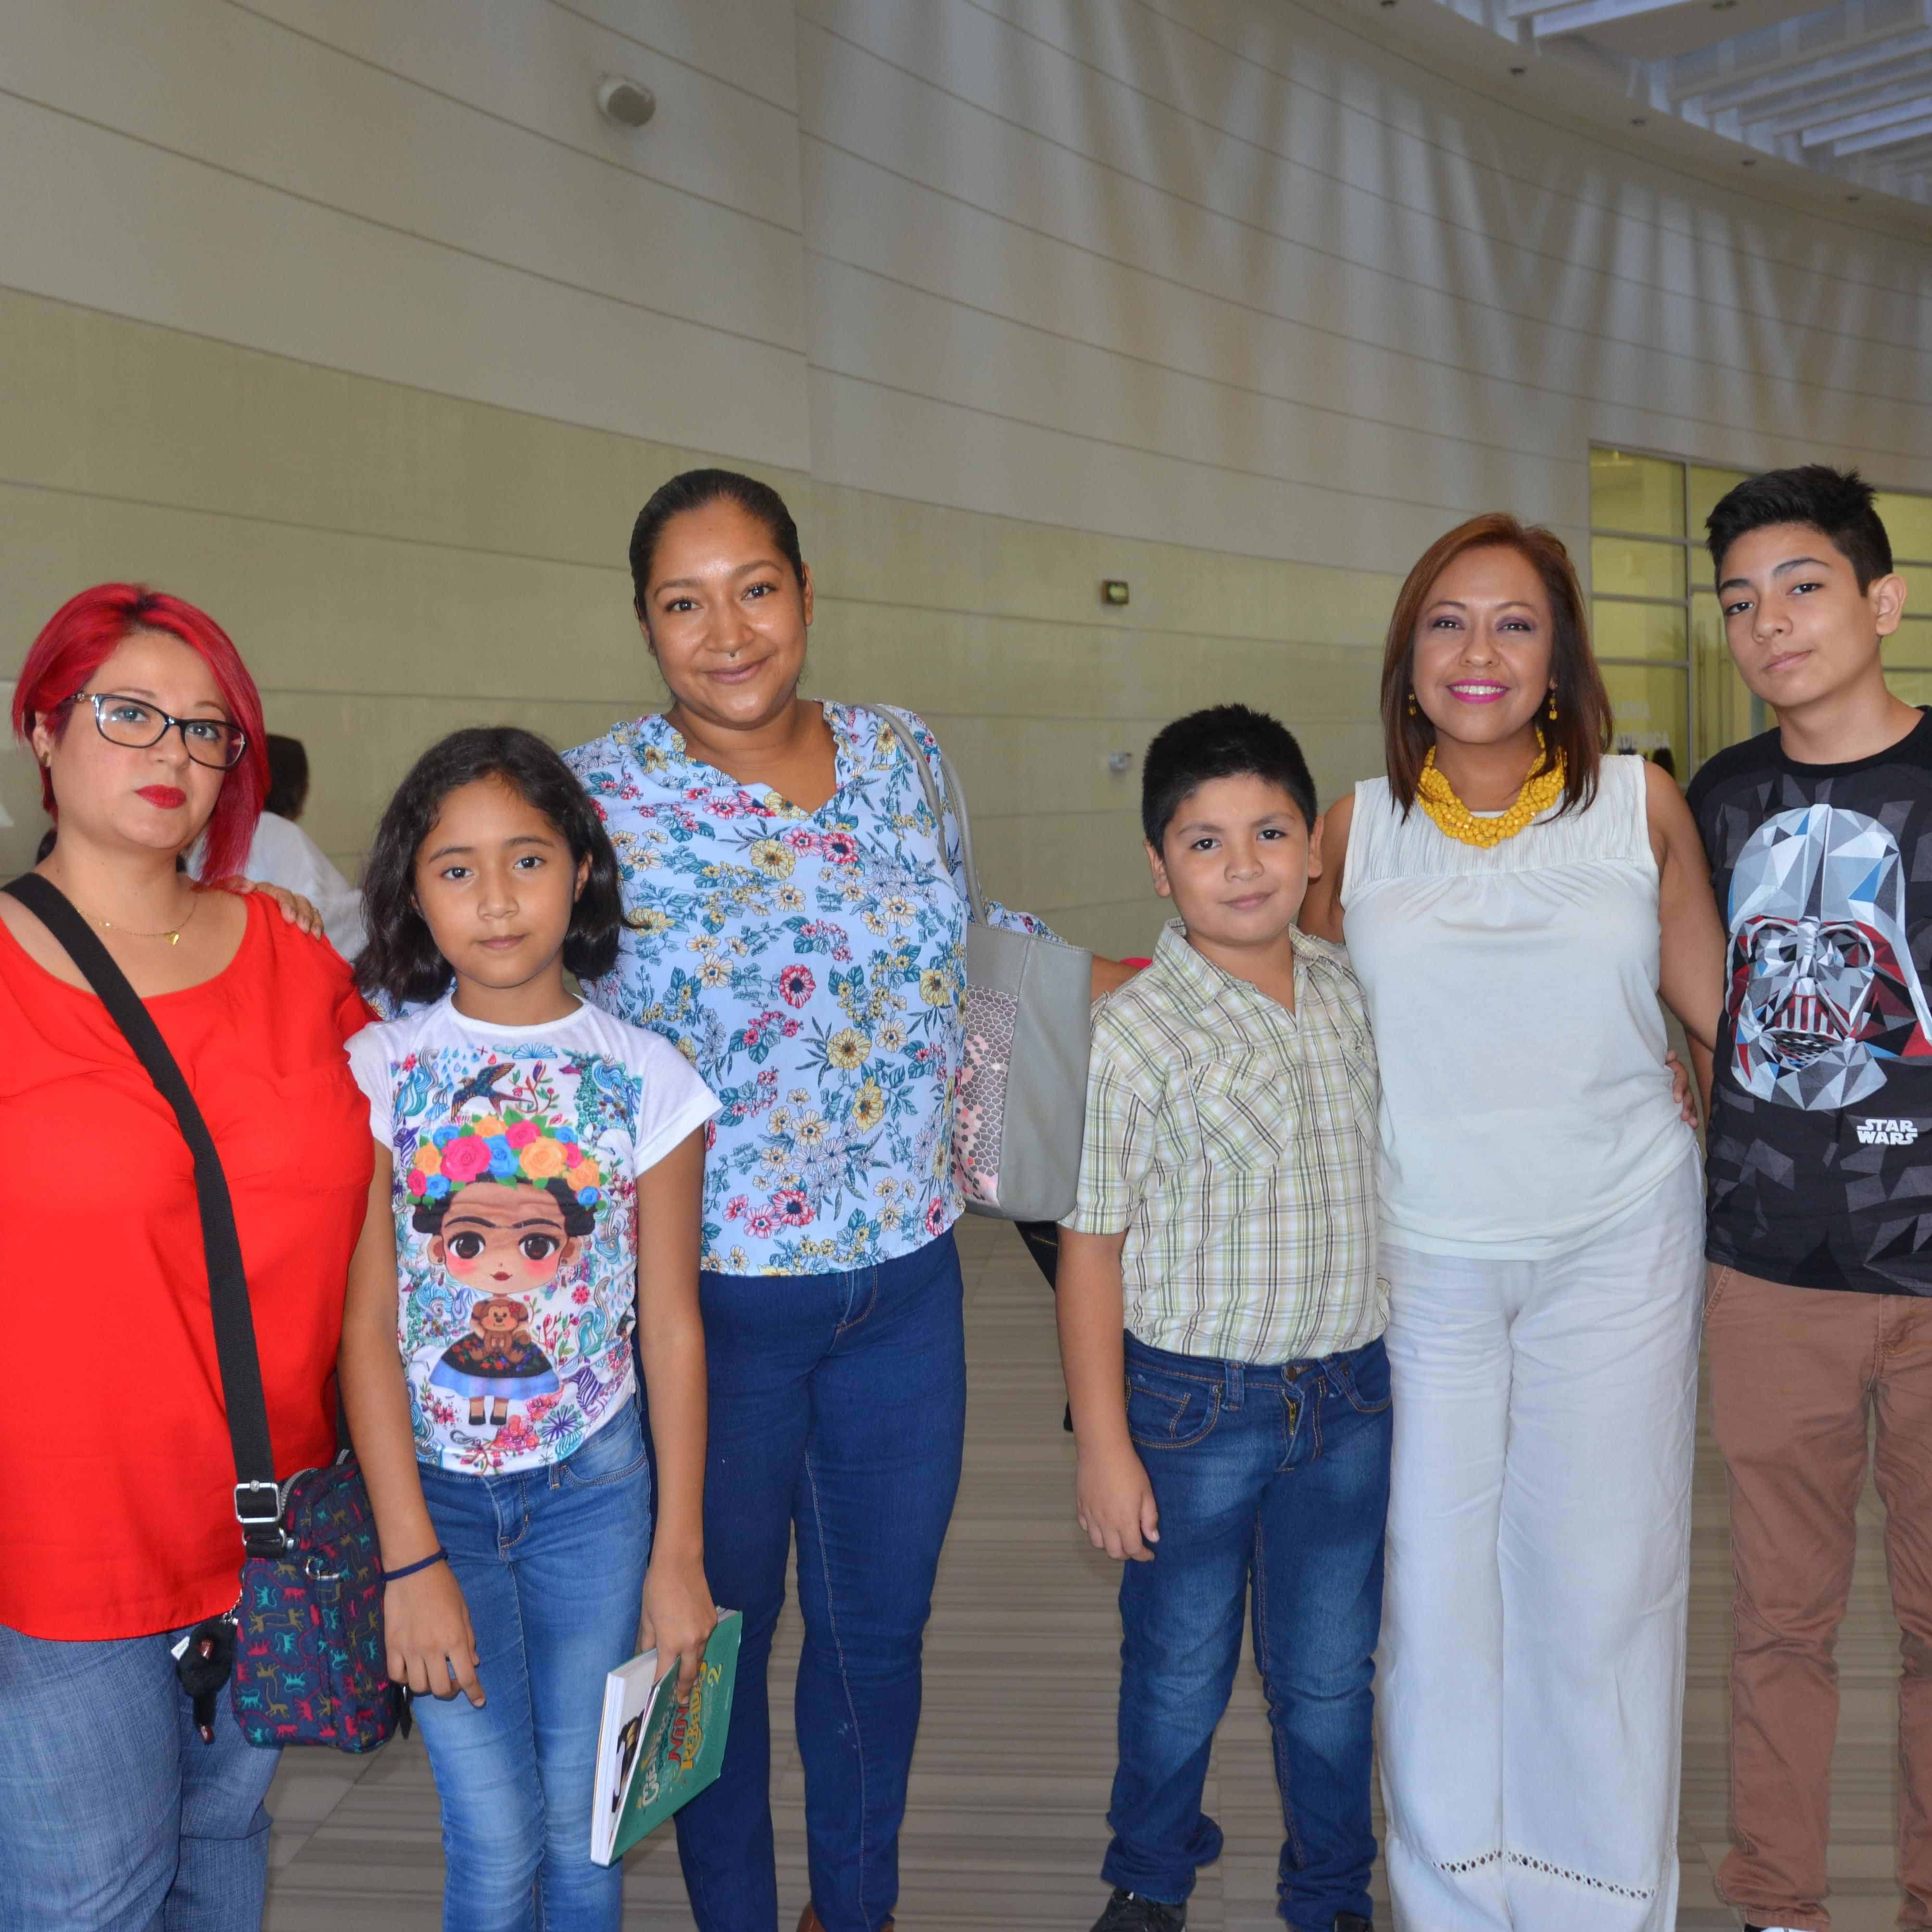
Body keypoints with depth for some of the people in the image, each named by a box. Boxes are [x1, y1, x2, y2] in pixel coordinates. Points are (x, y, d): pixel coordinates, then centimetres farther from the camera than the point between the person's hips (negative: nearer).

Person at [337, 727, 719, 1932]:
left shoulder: (647, 1078, -6)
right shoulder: (377, 1072, -8)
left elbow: (673, 1327, -2)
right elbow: (366, 1324, -8)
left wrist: (679, 1552, -1)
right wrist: (410, 1559, -11)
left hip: (593, 1484, 1)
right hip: (432, 1485, -1)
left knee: (581, 1827, 10)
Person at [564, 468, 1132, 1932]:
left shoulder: (902, 754, 1)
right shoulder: (596, 799, -11)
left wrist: (1118, 972, 14)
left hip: (905, 1277, 4)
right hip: (707, 1299, -3)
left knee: (882, 1622, 18)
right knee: (721, 1629, 14)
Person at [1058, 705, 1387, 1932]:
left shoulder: (1354, 994, 2)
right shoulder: (1134, 1029, -13)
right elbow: (1091, 1244, -11)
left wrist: (1416, 1362, 15)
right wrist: (1103, 1444, -11)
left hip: (1351, 1393, 4)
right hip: (1195, 1401, -3)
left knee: (1332, 1672, 15)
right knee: (1180, 1671, 13)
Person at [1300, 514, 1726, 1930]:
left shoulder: (1640, 803, 1)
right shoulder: (1361, 826, 3)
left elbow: (1720, 1000, 8)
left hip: (1616, 1243, 0)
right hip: (1421, 1254, 1)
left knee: (1602, 1574, 7)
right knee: (1430, 1577, 7)